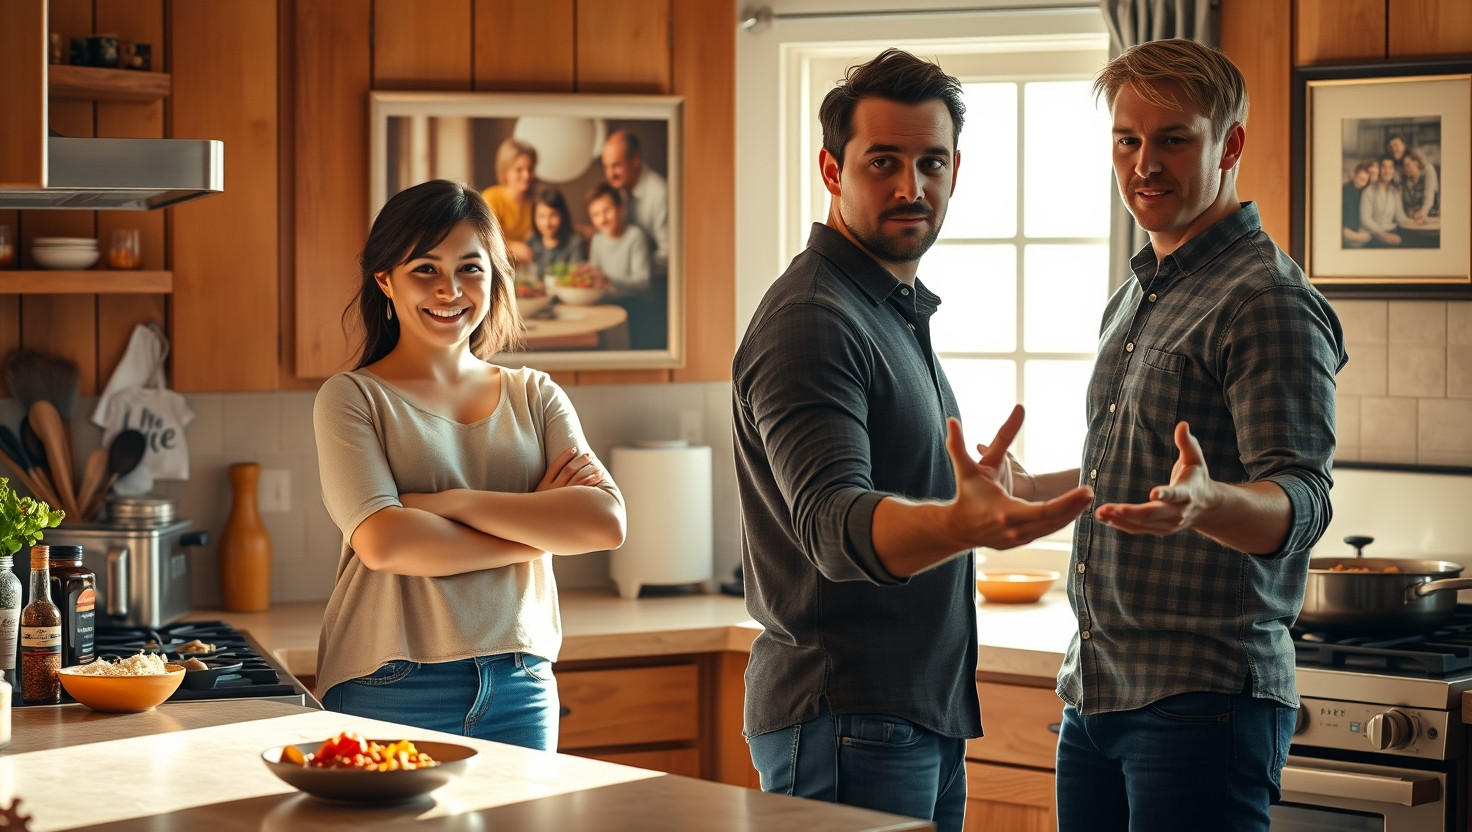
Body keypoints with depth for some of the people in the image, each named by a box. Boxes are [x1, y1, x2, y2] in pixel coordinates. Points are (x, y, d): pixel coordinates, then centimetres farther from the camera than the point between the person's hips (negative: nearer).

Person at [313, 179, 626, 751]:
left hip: (520, 689, 3)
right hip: (393, 694, -3)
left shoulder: (536, 397, 11)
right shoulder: (352, 398, 0)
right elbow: (382, 541, -15)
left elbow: (606, 522, -4)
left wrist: (452, 503, -11)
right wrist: (535, 530, -7)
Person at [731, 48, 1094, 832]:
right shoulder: (809, 320, -16)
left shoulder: (899, 312, 16)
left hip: (924, 721, 10)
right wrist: (968, 524, -46)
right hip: (849, 727, -10)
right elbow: (834, 528, -30)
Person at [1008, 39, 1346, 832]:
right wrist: (1023, 490, 37)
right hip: (1094, 694, 8)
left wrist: (1203, 504, -40)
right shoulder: (1133, 300, 16)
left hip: (1203, 701, -8)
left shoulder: (1268, 299, -11)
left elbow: (1299, 504, -21)